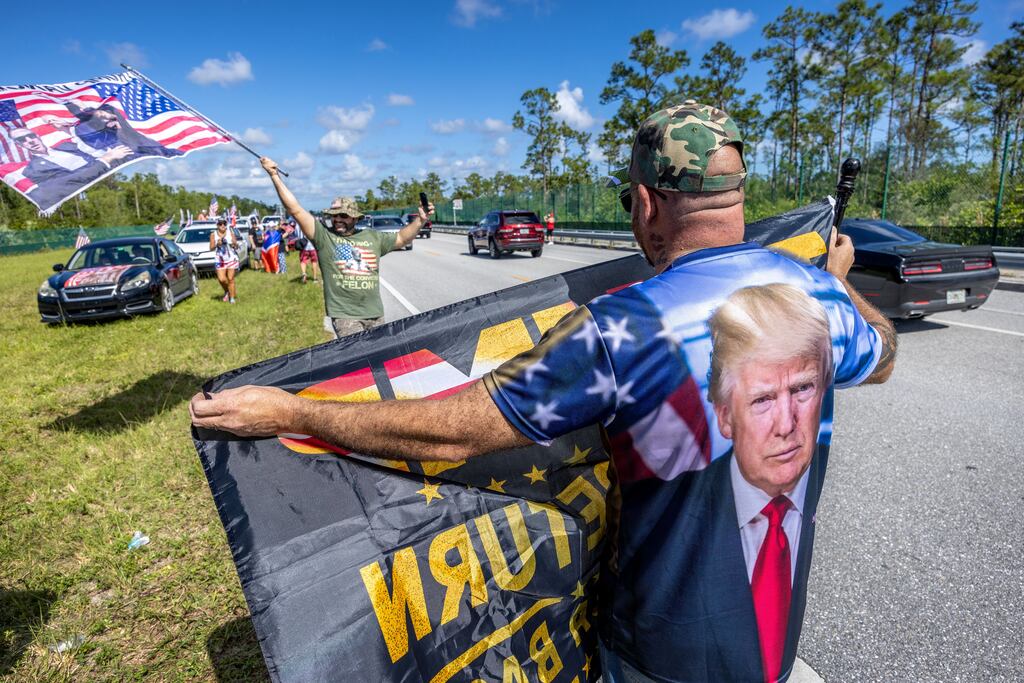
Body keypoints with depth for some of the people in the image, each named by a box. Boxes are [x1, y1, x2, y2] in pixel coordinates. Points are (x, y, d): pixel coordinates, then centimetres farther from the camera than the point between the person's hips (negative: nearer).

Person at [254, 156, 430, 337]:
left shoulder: (373, 237, 12)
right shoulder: (323, 236, 0)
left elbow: (402, 238, 20)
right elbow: (295, 209, -4)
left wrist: (420, 220, 7)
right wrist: (275, 176, -7)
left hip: (376, 314, 5)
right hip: (345, 316, -4)